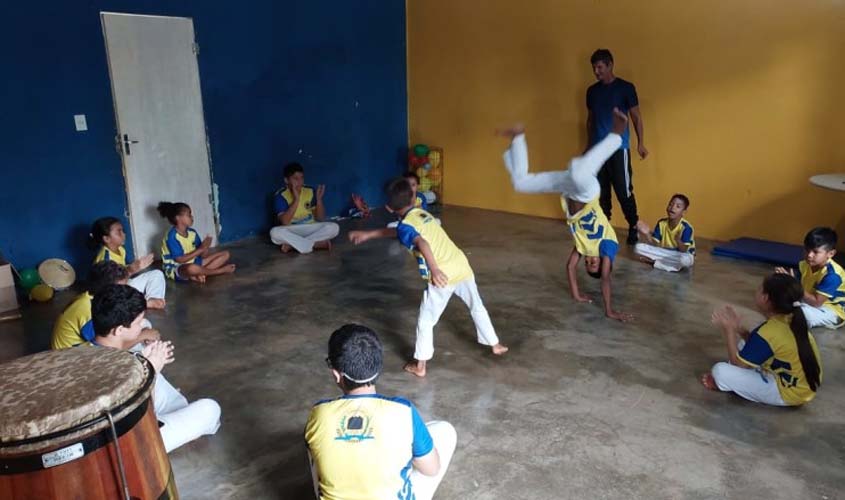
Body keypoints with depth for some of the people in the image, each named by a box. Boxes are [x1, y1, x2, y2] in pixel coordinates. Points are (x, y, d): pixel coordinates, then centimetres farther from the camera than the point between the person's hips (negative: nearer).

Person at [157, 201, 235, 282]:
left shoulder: (192, 232, 4)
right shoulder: (172, 236, -17)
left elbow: (203, 255, 3)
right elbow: (180, 259, -21)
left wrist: (206, 247, -20)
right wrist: (200, 250, -22)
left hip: (195, 263, 8)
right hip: (176, 269, -8)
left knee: (225, 254, 1)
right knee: (192, 268, -45)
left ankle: (198, 274, -19)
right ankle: (221, 270, -17)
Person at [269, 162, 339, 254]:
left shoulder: (310, 191, -2)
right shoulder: (280, 195, -10)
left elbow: (320, 219, -3)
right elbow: (284, 222, -23)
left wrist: (319, 199, -19)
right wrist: (296, 200, -28)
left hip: (310, 230, 3)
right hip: (291, 232, -3)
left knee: (334, 227, -23)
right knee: (275, 232, -34)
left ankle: (292, 244, -21)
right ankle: (318, 243, -27)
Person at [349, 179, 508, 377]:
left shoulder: (405, 225, -7)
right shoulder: (421, 213, 18)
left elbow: (422, 243, -28)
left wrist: (433, 269, -39)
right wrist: (368, 234, 34)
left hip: (442, 276, -7)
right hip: (462, 266, 7)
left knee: (425, 321, 11)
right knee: (477, 307, 27)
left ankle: (420, 365, 19)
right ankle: (495, 345, 43)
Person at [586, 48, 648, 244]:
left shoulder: (626, 88, -4)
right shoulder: (592, 91, 10)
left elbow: (636, 117, -1)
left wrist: (640, 143, -7)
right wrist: (589, 145, 18)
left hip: (619, 148, -4)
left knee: (624, 191, -4)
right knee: (601, 191, 8)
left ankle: (633, 228, 9)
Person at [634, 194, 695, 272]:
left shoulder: (686, 227, -21)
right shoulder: (661, 223, -9)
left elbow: (684, 250, -25)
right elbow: (655, 244, -8)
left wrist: (678, 240, -45)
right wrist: (648, 234, -27)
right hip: (664, 252, 4)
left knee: (686, 260, -41)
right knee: (638, 247, -14)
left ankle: (654, 261, -17)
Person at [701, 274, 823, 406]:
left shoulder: (768, 332, -27)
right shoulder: (791, 320, -1)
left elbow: (738, 363, -15)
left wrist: (729, 329, -8)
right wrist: (738, 328, 4)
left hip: (789, 392, -9)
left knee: (720, 371, -16)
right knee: (744, 345, 17)